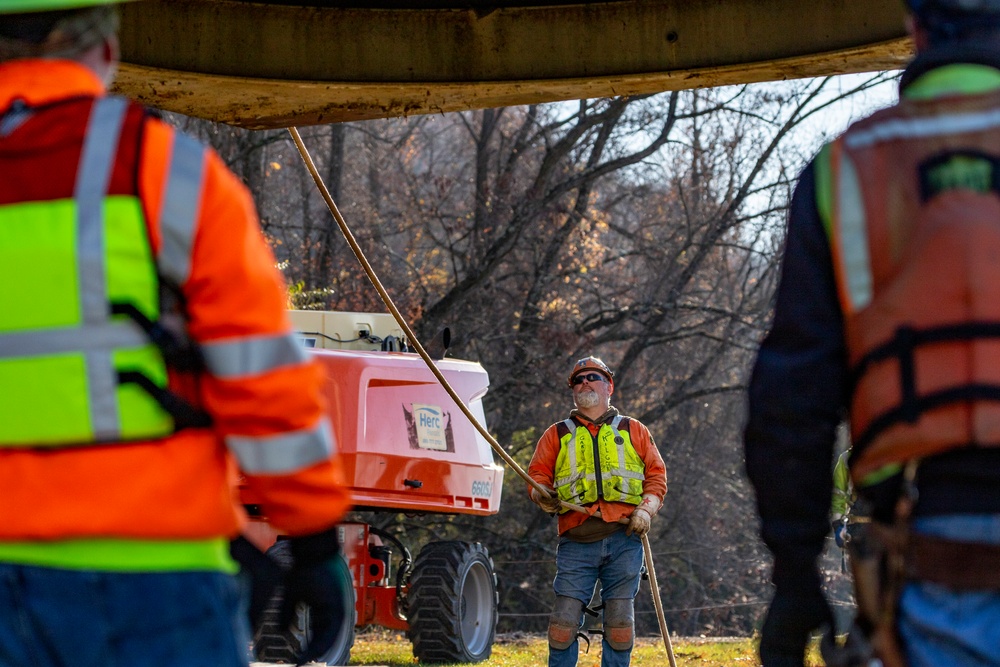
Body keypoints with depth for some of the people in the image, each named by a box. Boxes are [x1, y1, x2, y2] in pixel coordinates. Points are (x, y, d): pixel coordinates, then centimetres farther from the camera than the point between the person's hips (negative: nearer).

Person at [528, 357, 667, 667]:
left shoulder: (633, 431, 17)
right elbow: (537, 474, 12)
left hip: (624, 539, 0)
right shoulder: (557, 435, 18)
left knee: (619, 620, 0)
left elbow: (657, 474, 14)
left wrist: (646, 509, -4)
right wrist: (542, 495, -11)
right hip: (577, 541, 0)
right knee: (565, 616, -9)